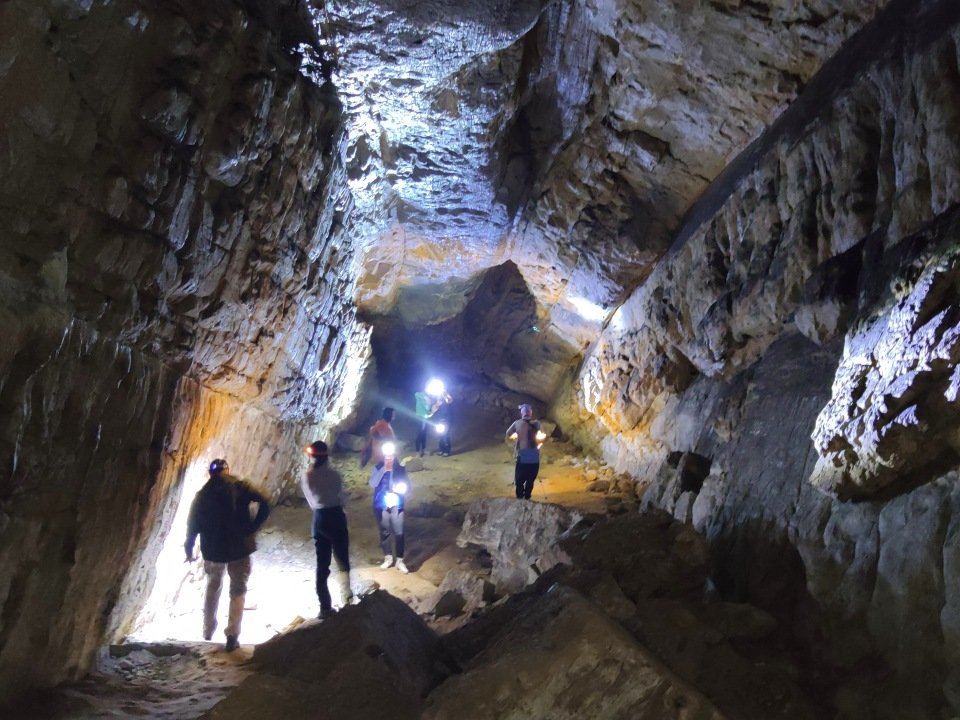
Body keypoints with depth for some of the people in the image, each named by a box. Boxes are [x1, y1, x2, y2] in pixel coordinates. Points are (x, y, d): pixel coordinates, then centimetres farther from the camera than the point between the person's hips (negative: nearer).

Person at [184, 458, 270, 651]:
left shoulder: (202, 495, 1)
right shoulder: (240, 487, -5)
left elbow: (192, 525, 3)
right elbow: (264, 505, -17)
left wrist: (189, 549, 14)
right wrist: (253, 527, -10)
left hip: (212, 550, 2)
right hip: (239, 548, -2)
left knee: (212, 588, 23)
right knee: (238, 590, 9)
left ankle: (208, 633, 31)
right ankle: (232, 634, -2)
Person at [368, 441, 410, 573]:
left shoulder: (400, 469, -4)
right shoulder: (378, 468, -5)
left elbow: (405, 486, 2)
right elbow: (372, 484, -18)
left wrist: (401, 489, -21)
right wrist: (383, 470, -23)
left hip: (396, 505, -1)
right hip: (381, 505, 1)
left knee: (399, 533, -3)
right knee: (384, 532, 12)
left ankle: (400, 560, 9)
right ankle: (388, 558, 29)